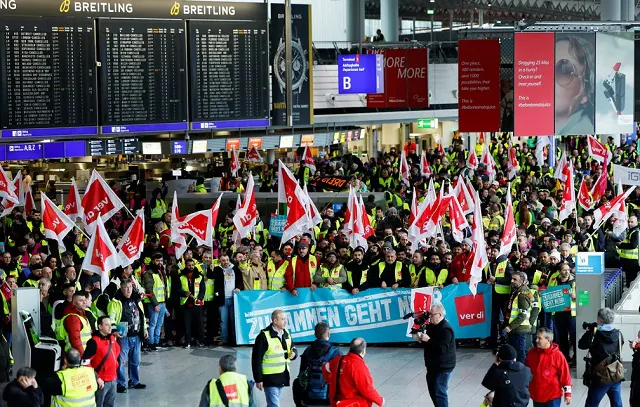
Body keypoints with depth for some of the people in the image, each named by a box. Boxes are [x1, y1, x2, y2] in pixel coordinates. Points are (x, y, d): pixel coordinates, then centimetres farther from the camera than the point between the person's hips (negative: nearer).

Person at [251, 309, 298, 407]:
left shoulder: (286, 334, 8)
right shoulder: (264, 336, -14)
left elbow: (292, 348, 21)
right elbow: (257, 359, -13)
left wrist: (293, 353, -5)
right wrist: (258, 379, -14)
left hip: (282, 377, 7)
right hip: (270, 378, -7)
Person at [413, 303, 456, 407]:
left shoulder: (446, 329, -21)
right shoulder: (432, 326, 9)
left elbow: (442, 349, -30)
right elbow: (429, 344, 18)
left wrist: (428, 340, -27)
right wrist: (420, 339, -1)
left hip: (443, 367, -10)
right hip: (433, 365, 10)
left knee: (439, 392, -10)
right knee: (432, 390, 17)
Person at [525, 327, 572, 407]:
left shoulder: (557, 355, -13)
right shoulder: (531, 353, 1)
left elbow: (565, 374, -9)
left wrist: (567, 393, -8)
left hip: (553, 395, -5)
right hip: (537, 395, 5)